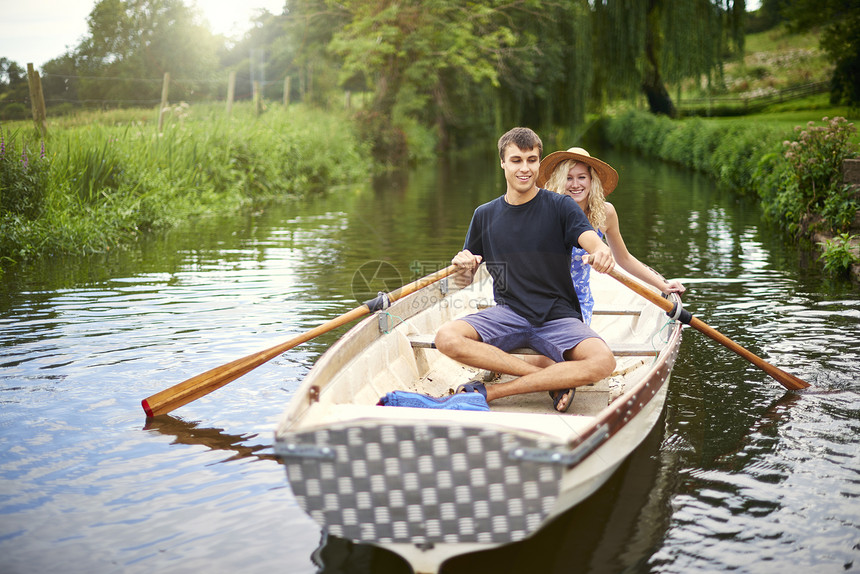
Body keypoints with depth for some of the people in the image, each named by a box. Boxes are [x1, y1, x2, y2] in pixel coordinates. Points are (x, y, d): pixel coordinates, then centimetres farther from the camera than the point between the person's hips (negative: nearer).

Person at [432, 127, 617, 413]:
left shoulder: (560, 206, 0)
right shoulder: (485, 215, 9)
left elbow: (592, 241, -18)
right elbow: (465, 280, 12)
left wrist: (602, 252, -43)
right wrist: (463, 266, -13)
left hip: (558, 316, -2)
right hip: (507, 313, 2)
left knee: (603, 362, -30)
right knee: (447, 337, -26)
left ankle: (491, 392, -23)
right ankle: (554, 380, -21)